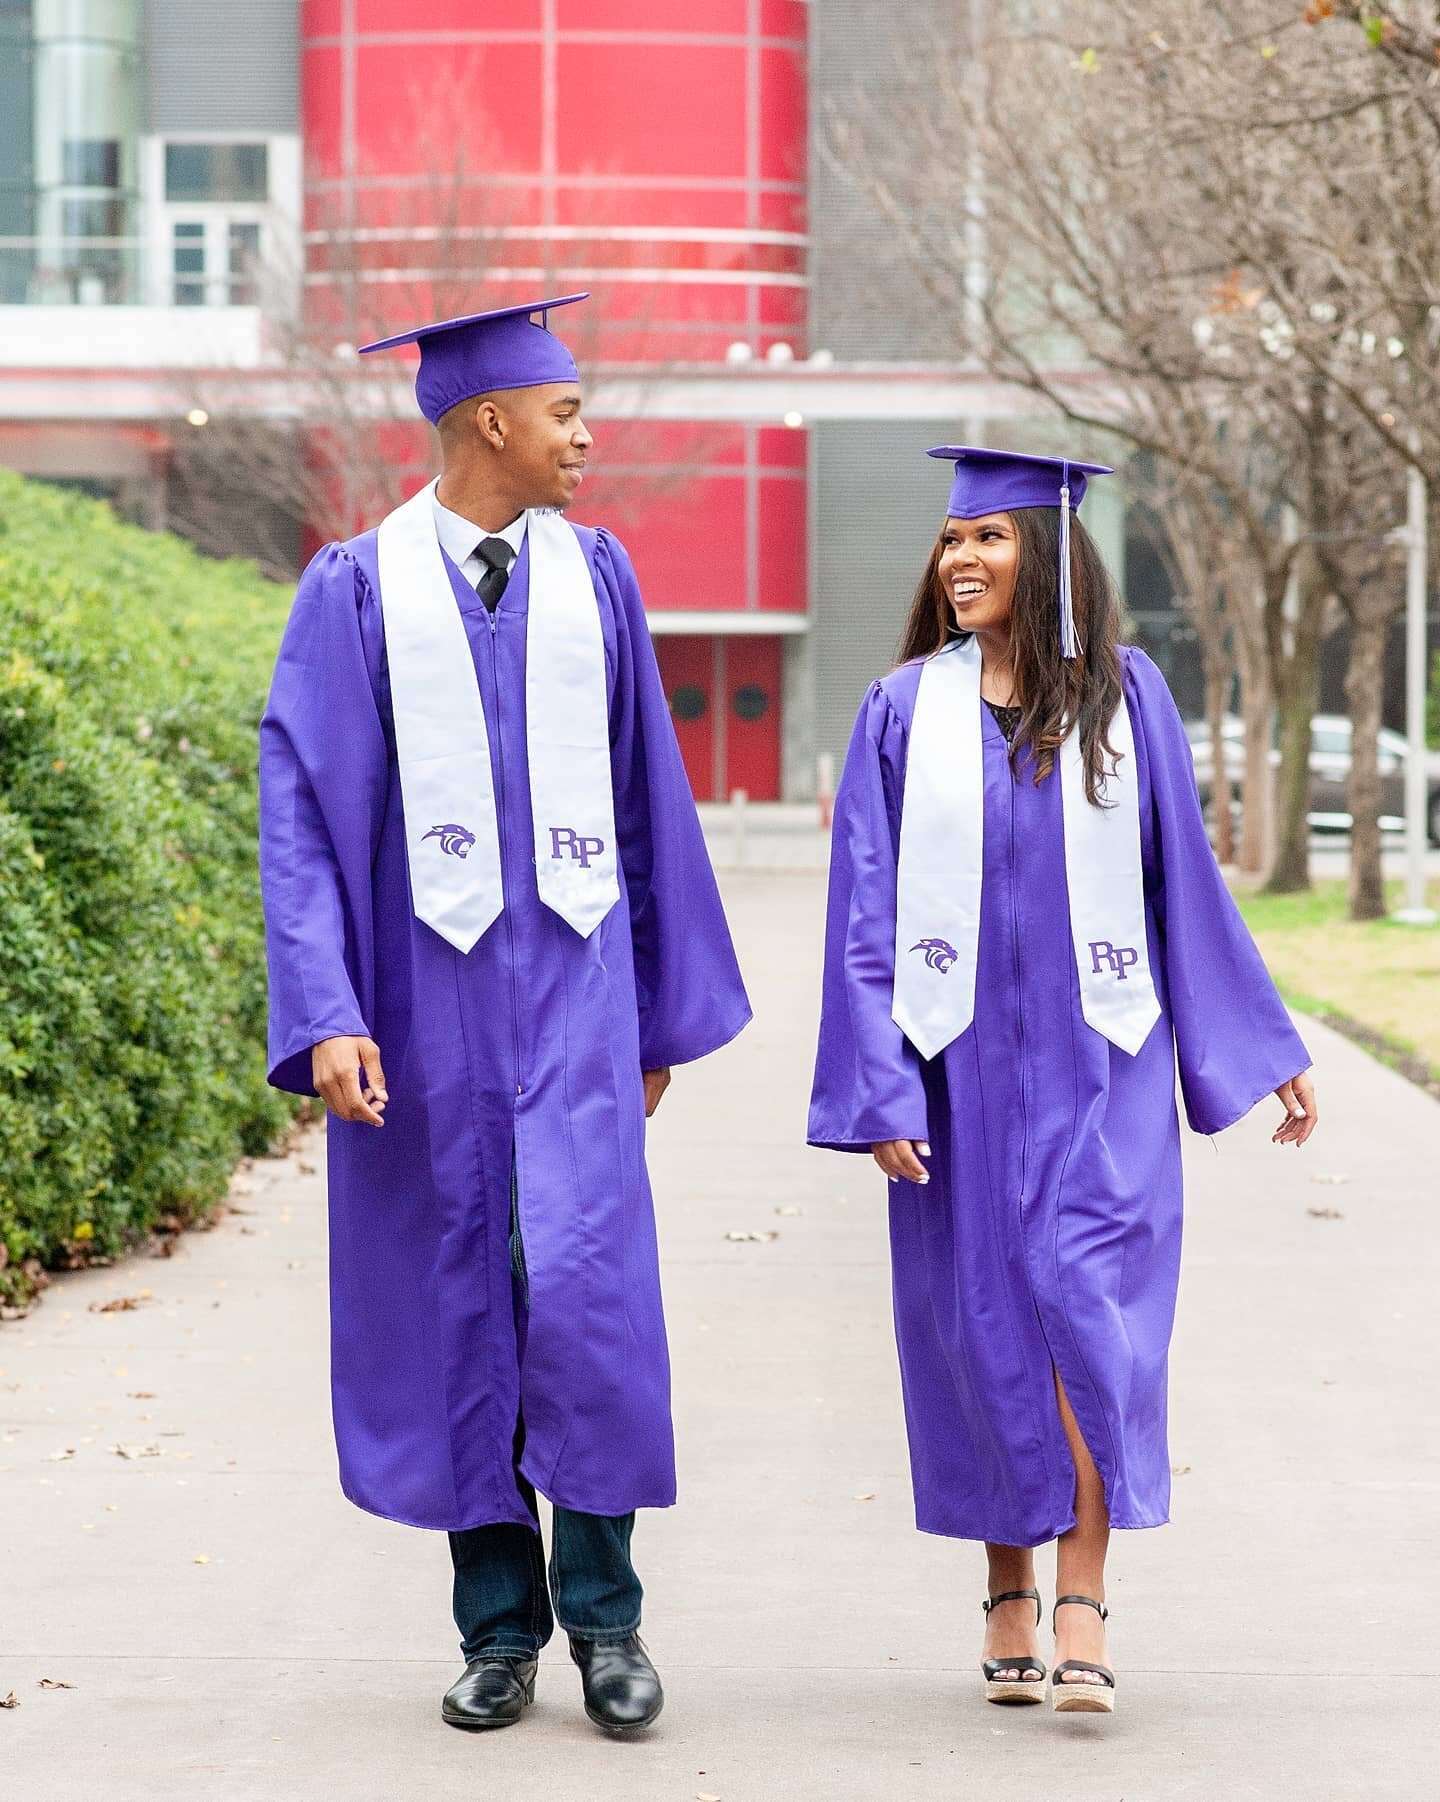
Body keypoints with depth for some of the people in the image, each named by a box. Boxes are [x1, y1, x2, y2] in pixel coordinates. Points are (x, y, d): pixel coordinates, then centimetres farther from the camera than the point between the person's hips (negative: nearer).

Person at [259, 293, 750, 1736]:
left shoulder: (594, 576, 8)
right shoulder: (358, 591, -1)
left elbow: (648, 799, 13)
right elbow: (302, 817, -5)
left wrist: (666, 1009, 13)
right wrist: (325, 1018, -16)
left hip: (573, 988, 1)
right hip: (425, 993, -1)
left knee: (586, 1285, -9)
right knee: (457, 1298, 3)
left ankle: (603, 1613, 4)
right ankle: (498, 1629, 14)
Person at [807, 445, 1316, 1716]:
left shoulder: (1124, 695, 3)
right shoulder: (905, 710, 3)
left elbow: (1186, 882, 8)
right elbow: (868, 906, 1)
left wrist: (1262, 1048, 8)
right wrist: (877, 1085, -8)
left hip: (1095, 1061, -1)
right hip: (960, 1062, 1)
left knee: (1086, 1306, -12)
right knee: (981, 1322, 4)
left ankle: (1084, 1606, -11)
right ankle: (1009, 1597, 16)